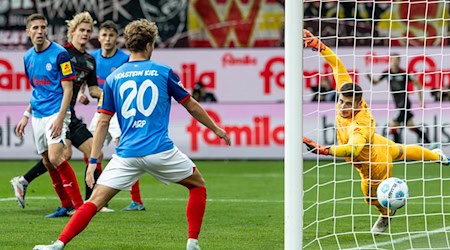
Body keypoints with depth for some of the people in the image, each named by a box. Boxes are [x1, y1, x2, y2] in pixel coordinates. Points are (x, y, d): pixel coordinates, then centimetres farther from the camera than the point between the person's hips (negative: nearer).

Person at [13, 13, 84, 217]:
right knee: (47, 162, 7)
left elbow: (68, 89, -12)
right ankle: (67, 206, 17)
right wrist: (26, 116, 17)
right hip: (38, 115, 7)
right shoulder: (28, 57, 10)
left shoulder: (59, 54, -11)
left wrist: (60, 118, -20)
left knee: (56, 157, -20)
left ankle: (79, 205, -16)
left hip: (56, 113, -7)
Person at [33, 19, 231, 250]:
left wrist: (93, 161, 9)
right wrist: (216, 129, 27)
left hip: (126, 155, 1)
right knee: (198, 186, 21)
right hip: (161, 151, -1)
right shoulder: (164, 72, 5)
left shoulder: (112, 79, 9)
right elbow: (192, 107, 13)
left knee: (94, 202, 2)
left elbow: (103, 122, 7)